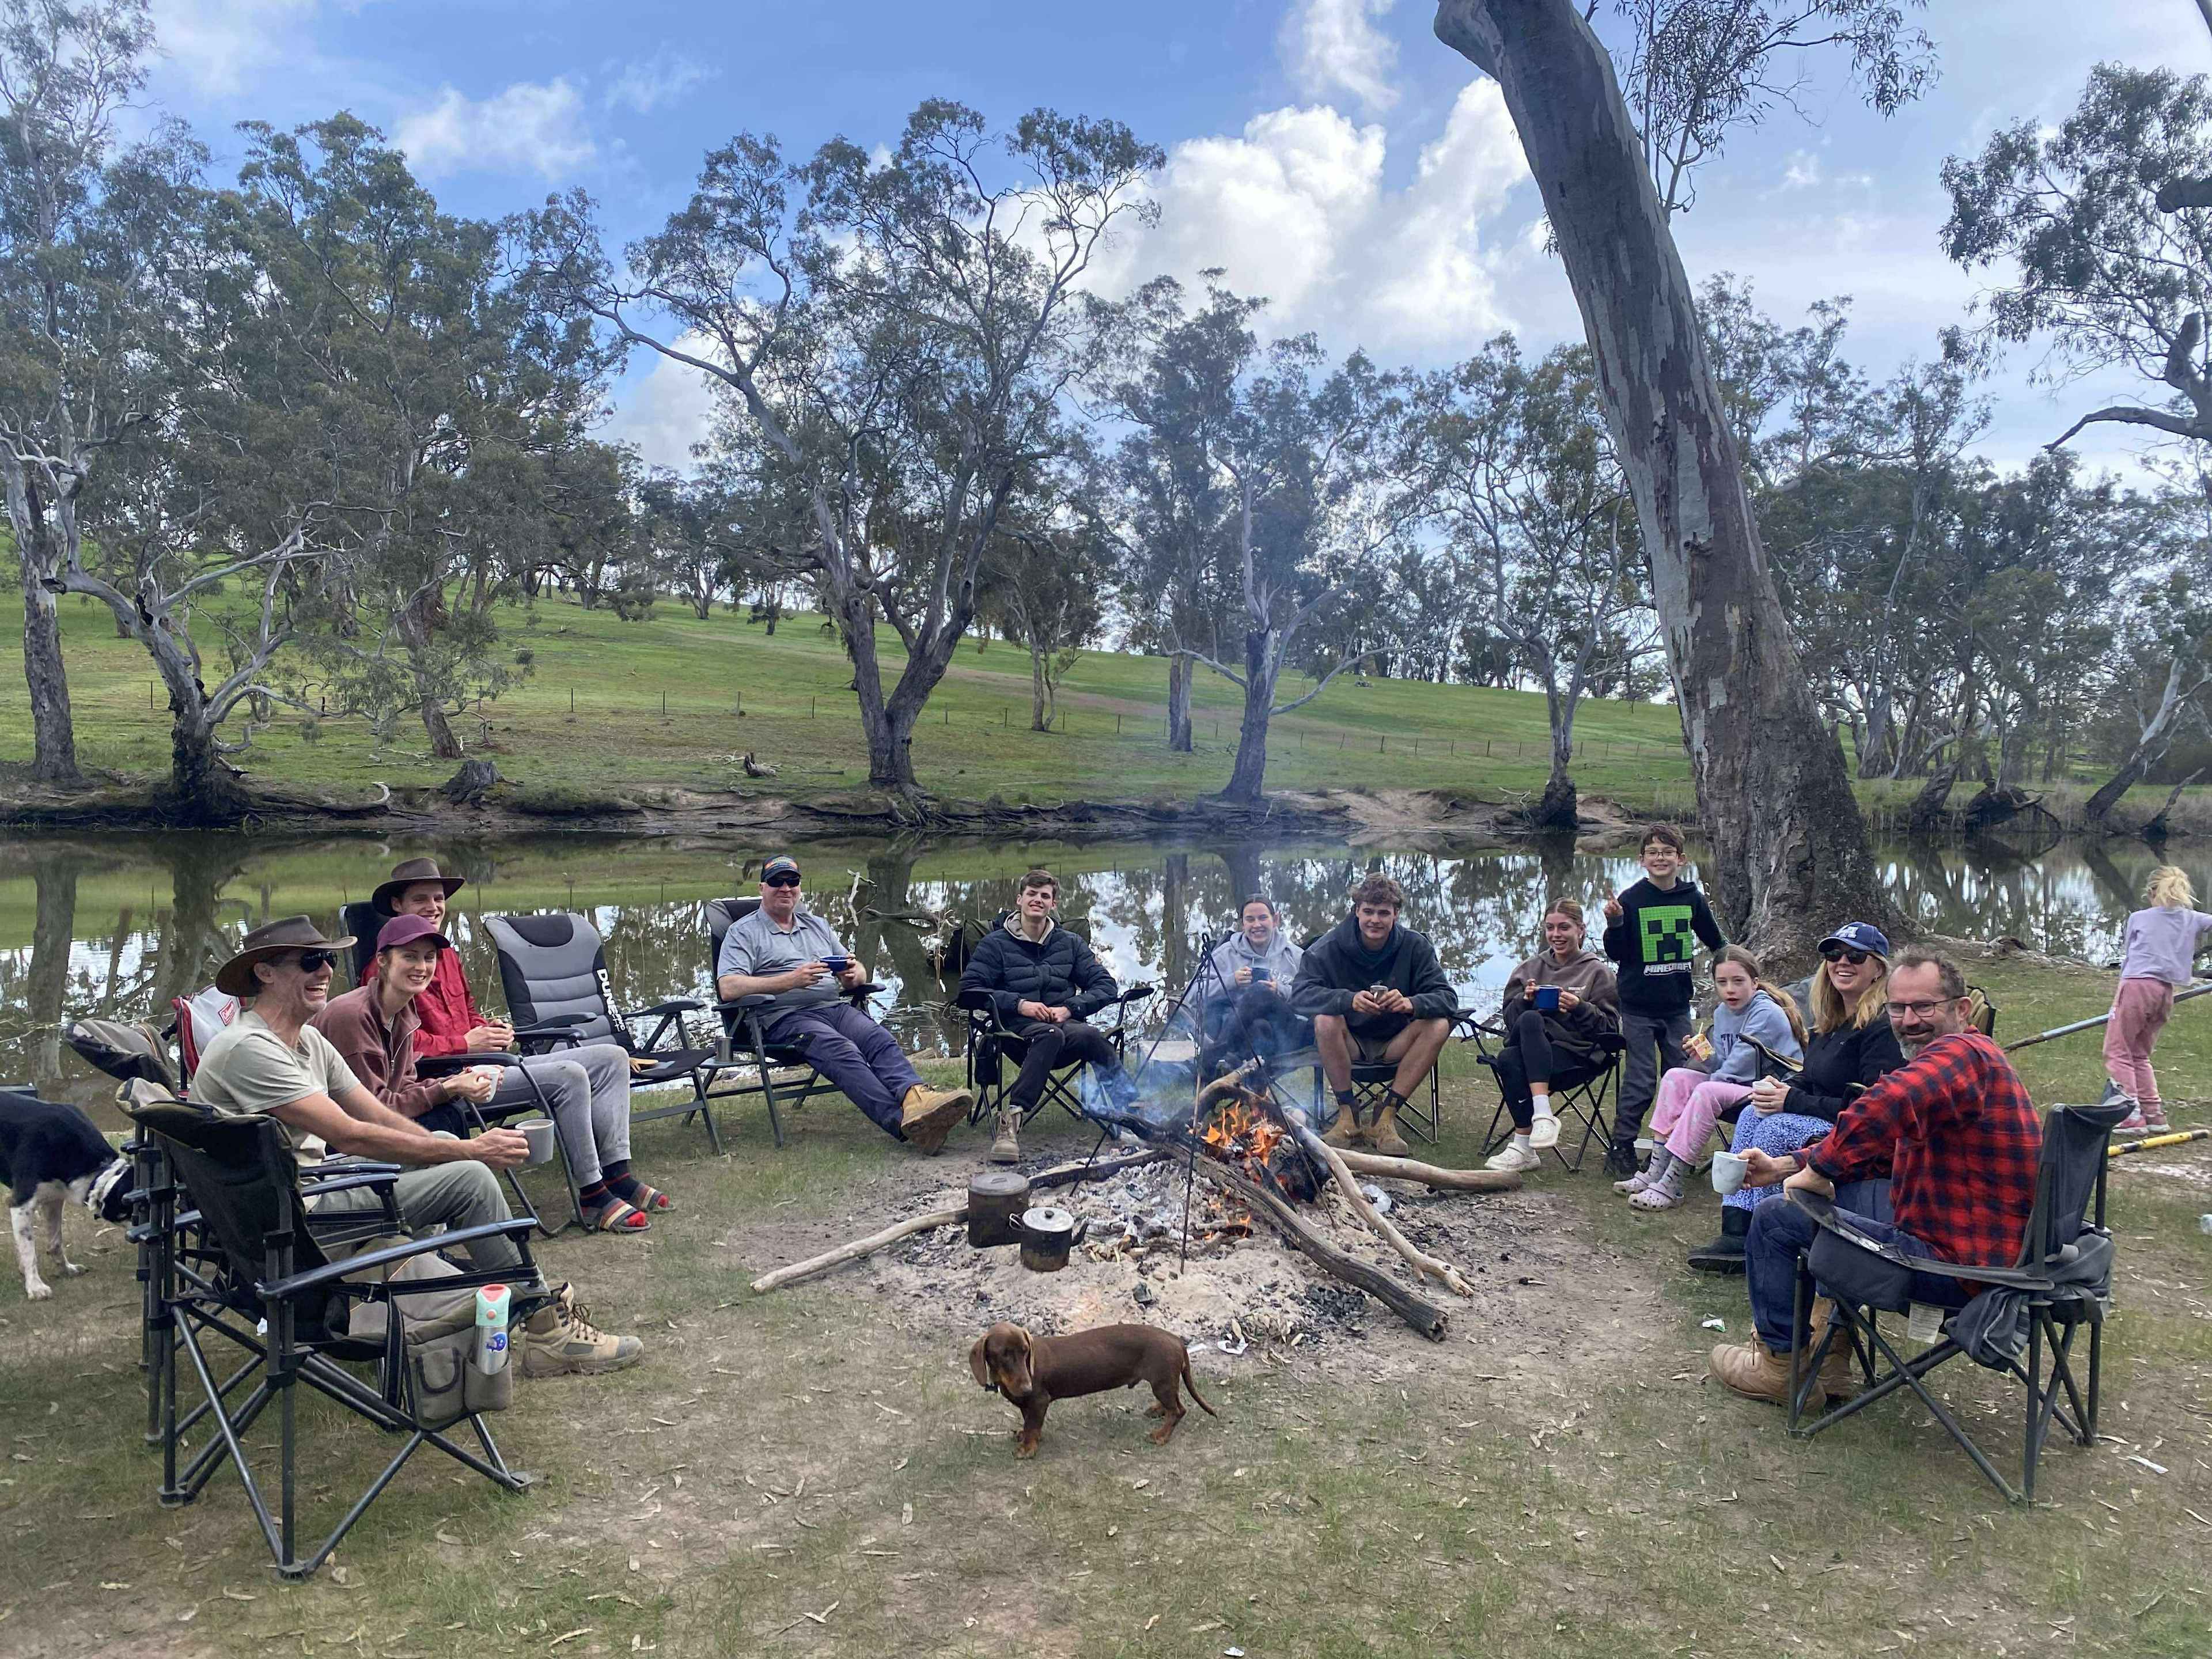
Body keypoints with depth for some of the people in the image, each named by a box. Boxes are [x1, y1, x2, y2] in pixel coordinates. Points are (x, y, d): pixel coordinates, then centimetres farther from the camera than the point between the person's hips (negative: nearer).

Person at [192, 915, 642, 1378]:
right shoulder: (249, 1048, -20)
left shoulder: (309, 1041, 11)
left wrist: (462, 1149, -9)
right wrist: (469, 1151, -20)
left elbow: (381, 1118, 8)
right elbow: (350, 1136, -24)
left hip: (306, 1187, 10)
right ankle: (549, 1330, -8)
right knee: (468, 1178, -17)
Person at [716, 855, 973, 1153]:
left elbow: (860, 975, 26)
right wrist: (792, 980, -15)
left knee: (881, 1040, -26)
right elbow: (728, 988, -7)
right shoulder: (744, 932, 10)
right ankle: (902, 1121, -52)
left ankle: (915, 1095, -53)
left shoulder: (817, 925, 27)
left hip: (836, 1006, 5)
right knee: (843, 1052, -33)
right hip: (787, 1017, -5)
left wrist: (853, 974, -2)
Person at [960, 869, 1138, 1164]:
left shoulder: (1070, 944, 20)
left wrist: (1069, 1008, -4)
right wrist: (1019, 1004, -11)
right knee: (1049, 1035, -39)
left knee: (1089, 1036, -35)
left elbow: (1106, 986, 14)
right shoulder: (995, 943, 11)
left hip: (1065, 1024, 2)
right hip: (1020, 1028, -2)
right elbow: (970, 988, 1)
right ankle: (1012, 1118, -45)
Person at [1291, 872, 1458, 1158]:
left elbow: (1448, 998, -16)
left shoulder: (1416, 946, -8)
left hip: (1395, 1044, 2)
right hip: (1349, 1044, -2)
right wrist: (1349, 1000, -42)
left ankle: (1386, 1116, -21)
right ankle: (1348, 1116, -19)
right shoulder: (1329, 947, -12)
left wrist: (1411, 1003, -39)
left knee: (1439, 1025, -25)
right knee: (1325, 1021, -32)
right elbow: (1300, 994, -24)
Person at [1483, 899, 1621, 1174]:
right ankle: (1542, 1114, -34)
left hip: (1577, 1055, -3)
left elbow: (1610, 1028, 2)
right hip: (1533, 1050, 4)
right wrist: (1524, 1000, -8)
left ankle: (1523, 1145, -32)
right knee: (1529, 1019, -34)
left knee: (1509, 1060, -32)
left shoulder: (1597, 972, 7)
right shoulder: (1531, 967, 18)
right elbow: (1508, 1017, 13)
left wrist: (1580, 1008, -15)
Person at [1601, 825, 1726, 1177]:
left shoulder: (1692, 898, 3)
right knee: (1640, 1081, -4)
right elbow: (1616, 954, -6)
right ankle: (1621, 1147, 7)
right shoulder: (1632, 899, -7)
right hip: (1638, 1006, -4)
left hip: (1678, 1005, 4)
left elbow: (1714, 941, 20)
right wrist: (1614, 923, -22)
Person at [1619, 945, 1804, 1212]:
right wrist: (1707, 1057, -17)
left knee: (1706, 1092, -30)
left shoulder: (1768, 1014, -18)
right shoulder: (1722, 1012, 7)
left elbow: (1738, 1068, -20)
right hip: (1741, 1087, 9)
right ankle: (1655, 1172, -11)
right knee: (1675, 1076, -5)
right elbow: (1723, 1066, 8)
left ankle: (1670, 1187, -27)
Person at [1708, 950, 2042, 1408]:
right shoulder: (1969, 1057, 16)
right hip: (1990, 1254, 11)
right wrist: (1786, 1166, 8)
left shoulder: (1960, 1053, -20)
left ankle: (1778, 1367, 10)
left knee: (1773, 1220, -6)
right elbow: (1883, 1149, 19)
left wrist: (1818, 1171, -25)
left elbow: (1884, 1108, -41)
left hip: (1957, 1266, -11)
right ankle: (1828, 1360, 27)